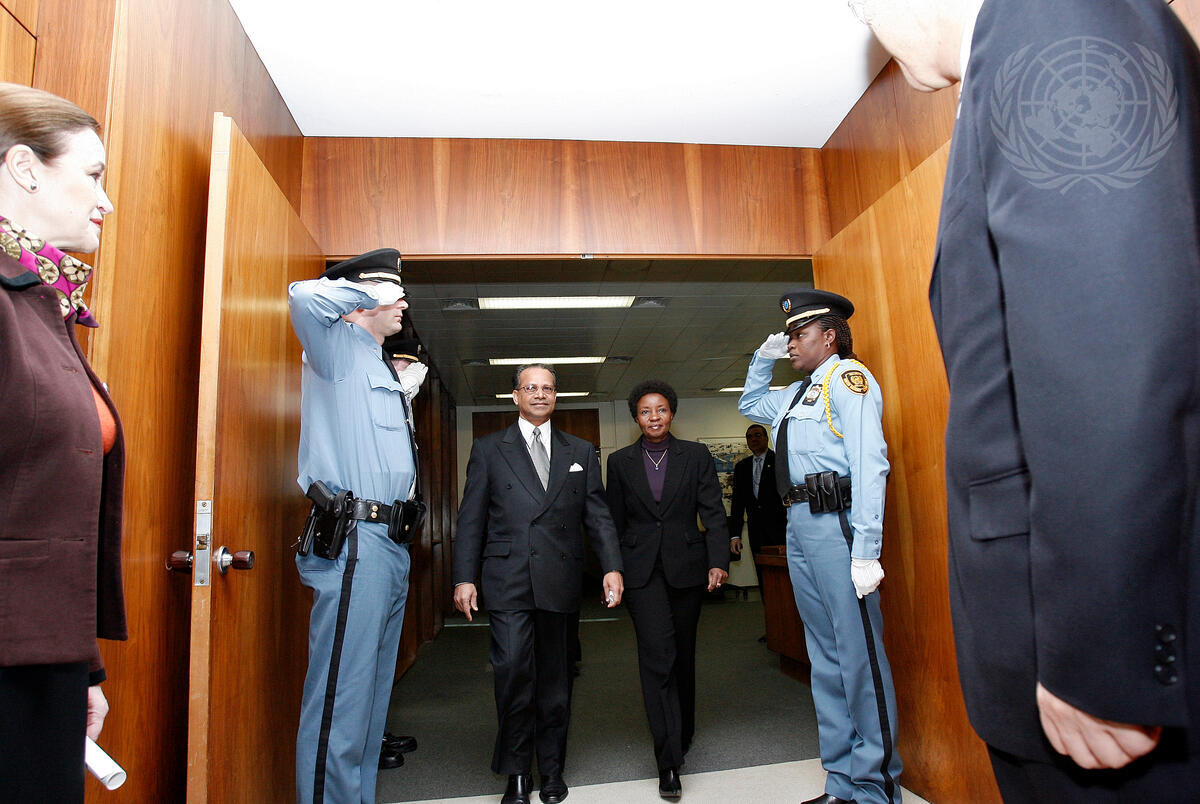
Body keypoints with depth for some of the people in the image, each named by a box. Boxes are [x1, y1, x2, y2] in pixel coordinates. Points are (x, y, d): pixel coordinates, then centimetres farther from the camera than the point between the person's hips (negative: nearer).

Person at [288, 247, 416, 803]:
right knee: (341, 701, -6)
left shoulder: (379, 366, 24)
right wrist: (368, 291, -7)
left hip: (390, 546, 10)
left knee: (371, 696, 16)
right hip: (355, 542, -10)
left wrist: (408, 389, 24)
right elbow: (304, 297, -23)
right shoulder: (339, 345, -1)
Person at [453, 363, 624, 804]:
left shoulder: (581, 452, 13)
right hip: (508, 580, -2)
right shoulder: (488, 449, 8)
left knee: (555, 676, 10)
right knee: (513, 672, -7)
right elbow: (471, 518, 5)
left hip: (560, 581, 2)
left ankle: (552, 768, 27)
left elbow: (598, 515, 8)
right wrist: (464, 577, -2)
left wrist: (612, 567, -4)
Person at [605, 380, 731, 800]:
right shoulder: (620, 462, 6)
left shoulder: (696, 455, 4)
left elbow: (713, 512, 0)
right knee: (658, 653, -12)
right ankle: (669, 762, -6)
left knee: (683, 655, 12)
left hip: (687, 567, 1)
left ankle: (682, 735, 35)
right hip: (642, 569, -1)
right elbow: (614, 521, 9)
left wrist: (719, 561, -12)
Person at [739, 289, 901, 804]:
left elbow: (869, 463, -15)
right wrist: (763, 359, 25)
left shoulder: (847, 377, -5)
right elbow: (748, 406, 41)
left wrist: (866, 549, -22)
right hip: (798, 527, 9)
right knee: (824, 656, 14)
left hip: (835, 523, -9)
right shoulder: (795, 394, 21)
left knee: (858, 651, -3)